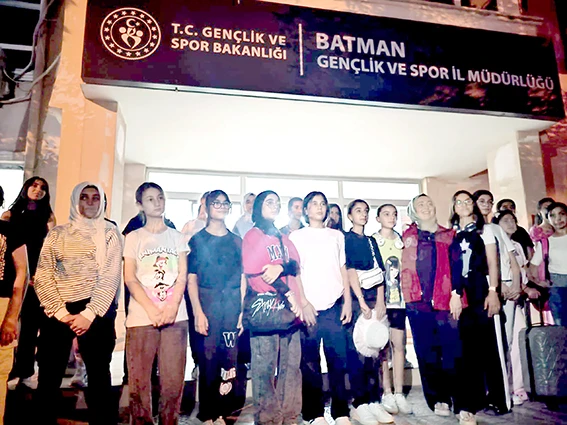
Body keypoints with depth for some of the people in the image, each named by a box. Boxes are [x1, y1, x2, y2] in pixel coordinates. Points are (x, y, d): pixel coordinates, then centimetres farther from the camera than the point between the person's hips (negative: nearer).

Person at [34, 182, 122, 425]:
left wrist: (89, 314, -13)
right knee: (49, 377, 6)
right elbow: (42, 276, 2)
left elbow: (110, 277, -4)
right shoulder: (57, 233, 9)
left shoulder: (110, 233, 5)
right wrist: (61, 313, -9)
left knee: (99, 375, 7)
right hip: (57, 312, 2)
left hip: (97, 312, -1)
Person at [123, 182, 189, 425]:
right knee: (139, 382, 1)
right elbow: (130, 279, 0)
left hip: (176, 318, 1)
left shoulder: (177, 237, 15)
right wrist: (152, 310, -13)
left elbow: (182, 276, 6)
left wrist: (172, 307, -10)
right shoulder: (133, 238, 10)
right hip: (141, 318, -1)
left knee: (173, 382, 0)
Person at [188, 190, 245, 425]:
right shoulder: (197, 240, 5)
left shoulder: (237, 241, 13)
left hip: (233, 305, 3)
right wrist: (197, 311, -10)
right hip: (207, 304, -2)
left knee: (230, 359, 4)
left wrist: (243, 310, 3)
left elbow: (242, 277, 11)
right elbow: (192, 278, -1)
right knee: (208, 359, -1)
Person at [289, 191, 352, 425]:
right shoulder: (296, 236, 9)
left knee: (338, 358, 1)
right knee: (310, 361, 1)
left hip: (334, 306, 2)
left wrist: (347, 300, 5)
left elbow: (343, 269, 14)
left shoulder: (337, 236, 16)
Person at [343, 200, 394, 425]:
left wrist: (380, 301, 0)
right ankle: (359, 404, 4)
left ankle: (374, 401, 13)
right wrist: (361, 301, -15)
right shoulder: (345, 239, -1)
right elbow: (350, 270, -9)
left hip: (374, 298, 6)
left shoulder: (371, 241, 17)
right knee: (357, 350, -3)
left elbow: (380, 271, 10)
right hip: (355, 298, -6)